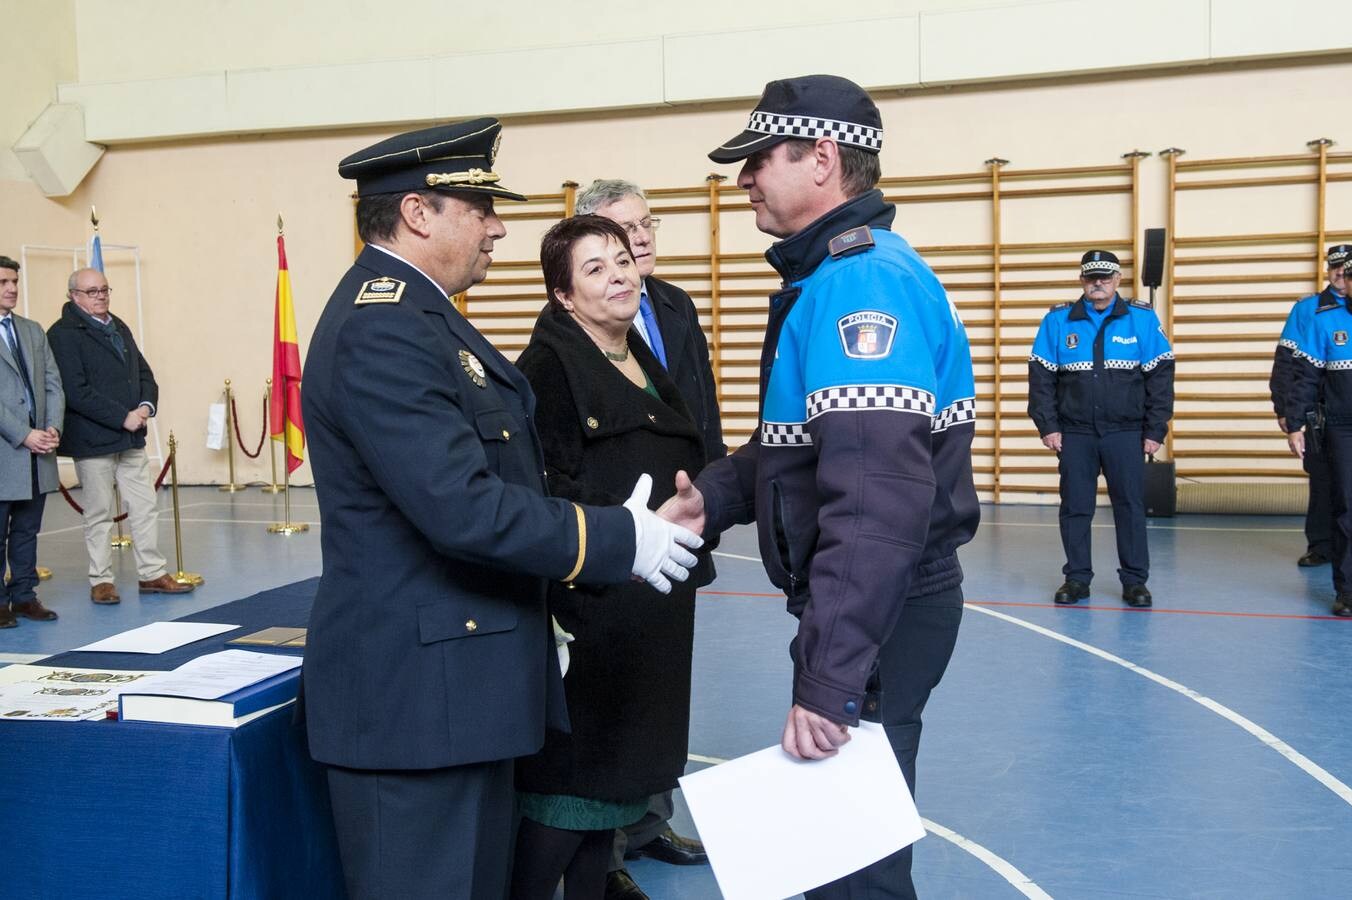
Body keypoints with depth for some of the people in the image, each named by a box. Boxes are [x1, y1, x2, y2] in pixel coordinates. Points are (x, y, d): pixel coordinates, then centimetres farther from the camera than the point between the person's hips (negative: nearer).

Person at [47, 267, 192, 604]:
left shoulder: (119, 328, 14)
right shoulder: (63, 334, -10)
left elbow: (144, 373, 17)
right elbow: (76, 392, -18)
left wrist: (146, 405, -4)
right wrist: (122, 417, -19)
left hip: (131, 437, 7)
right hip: (93, 439, -7)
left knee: (145, 507, 8)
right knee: (99, 514, 3)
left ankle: (152, 573, 16)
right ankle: (101, 580, 13)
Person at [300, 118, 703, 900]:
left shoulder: (413, 312, 13)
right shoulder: (385, 329, -20)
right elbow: (463, 508, -28)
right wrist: (619, 539, -18)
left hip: (453, 677, 10)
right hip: (417, 689, -10)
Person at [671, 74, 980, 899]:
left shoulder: (864, 280, -22)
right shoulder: (833, 274, 13)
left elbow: (878, 500, -30)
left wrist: (830, 676, -31)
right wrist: (713, 495, 1)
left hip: (878, 620, -10)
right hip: (872, 607, 10)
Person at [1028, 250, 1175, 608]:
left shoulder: (1142, 318, 1)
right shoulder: (1058, 320, 3)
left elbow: (1160, 376, 2)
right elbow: (1041, 376, 4)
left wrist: (1155, 430, -2)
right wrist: (1047, 426, -3)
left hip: (1126, 433, -1)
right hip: (1074, 434, 1)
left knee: (1131, 506, 3)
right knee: (1075, 507, 6)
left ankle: (1135, 580, 13)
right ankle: (1077, 578, 17)